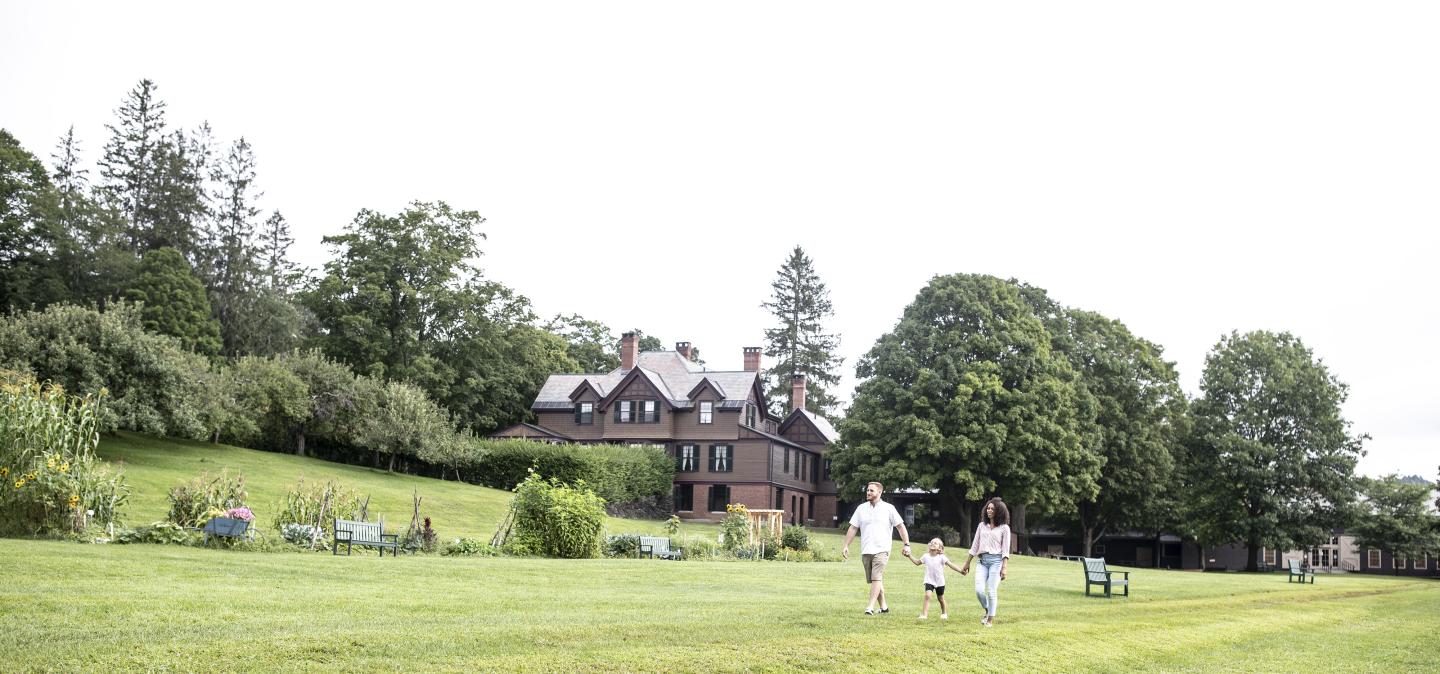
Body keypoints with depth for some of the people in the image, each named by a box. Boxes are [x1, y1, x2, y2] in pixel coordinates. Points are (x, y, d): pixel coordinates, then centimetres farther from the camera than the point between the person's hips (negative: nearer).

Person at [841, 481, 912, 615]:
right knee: (875, 580, 9)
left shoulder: (888, 508, 1)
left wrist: (906, 545, -5)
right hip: (866, 551, 4)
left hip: (881, 550, -4)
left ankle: (870, 607, -23)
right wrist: (846, 546, 6)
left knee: (876, 578, -17)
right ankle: (884, 606, 20)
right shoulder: (861, 508, 10)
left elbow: (901, 526, 2)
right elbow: (853, 528, 12)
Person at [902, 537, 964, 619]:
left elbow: (951, 564, -15)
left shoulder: (941, 557, -10)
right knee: (927, 595, -20)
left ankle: (944, 613, 40)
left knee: (941, 599, 14)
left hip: (940, 582, -1)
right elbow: (917, 562, 15)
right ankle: (924, 614, -22)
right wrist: (909, 556, 8)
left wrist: (961, 570, -24)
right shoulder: (926, 556, -1)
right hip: (929, 581, 1)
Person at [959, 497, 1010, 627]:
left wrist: (1004, 568, -9)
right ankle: (987, 610, 19)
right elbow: (974, 546, 17)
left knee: (992, 591, -7)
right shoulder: (982, 526, 14)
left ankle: (991, 618, 6)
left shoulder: (1004, 528, 3)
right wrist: (967, 564, 16)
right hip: (982, 561, 3)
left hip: (996, 560, -3)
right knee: (979, 590, -9)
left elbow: (1005, 550, -1)